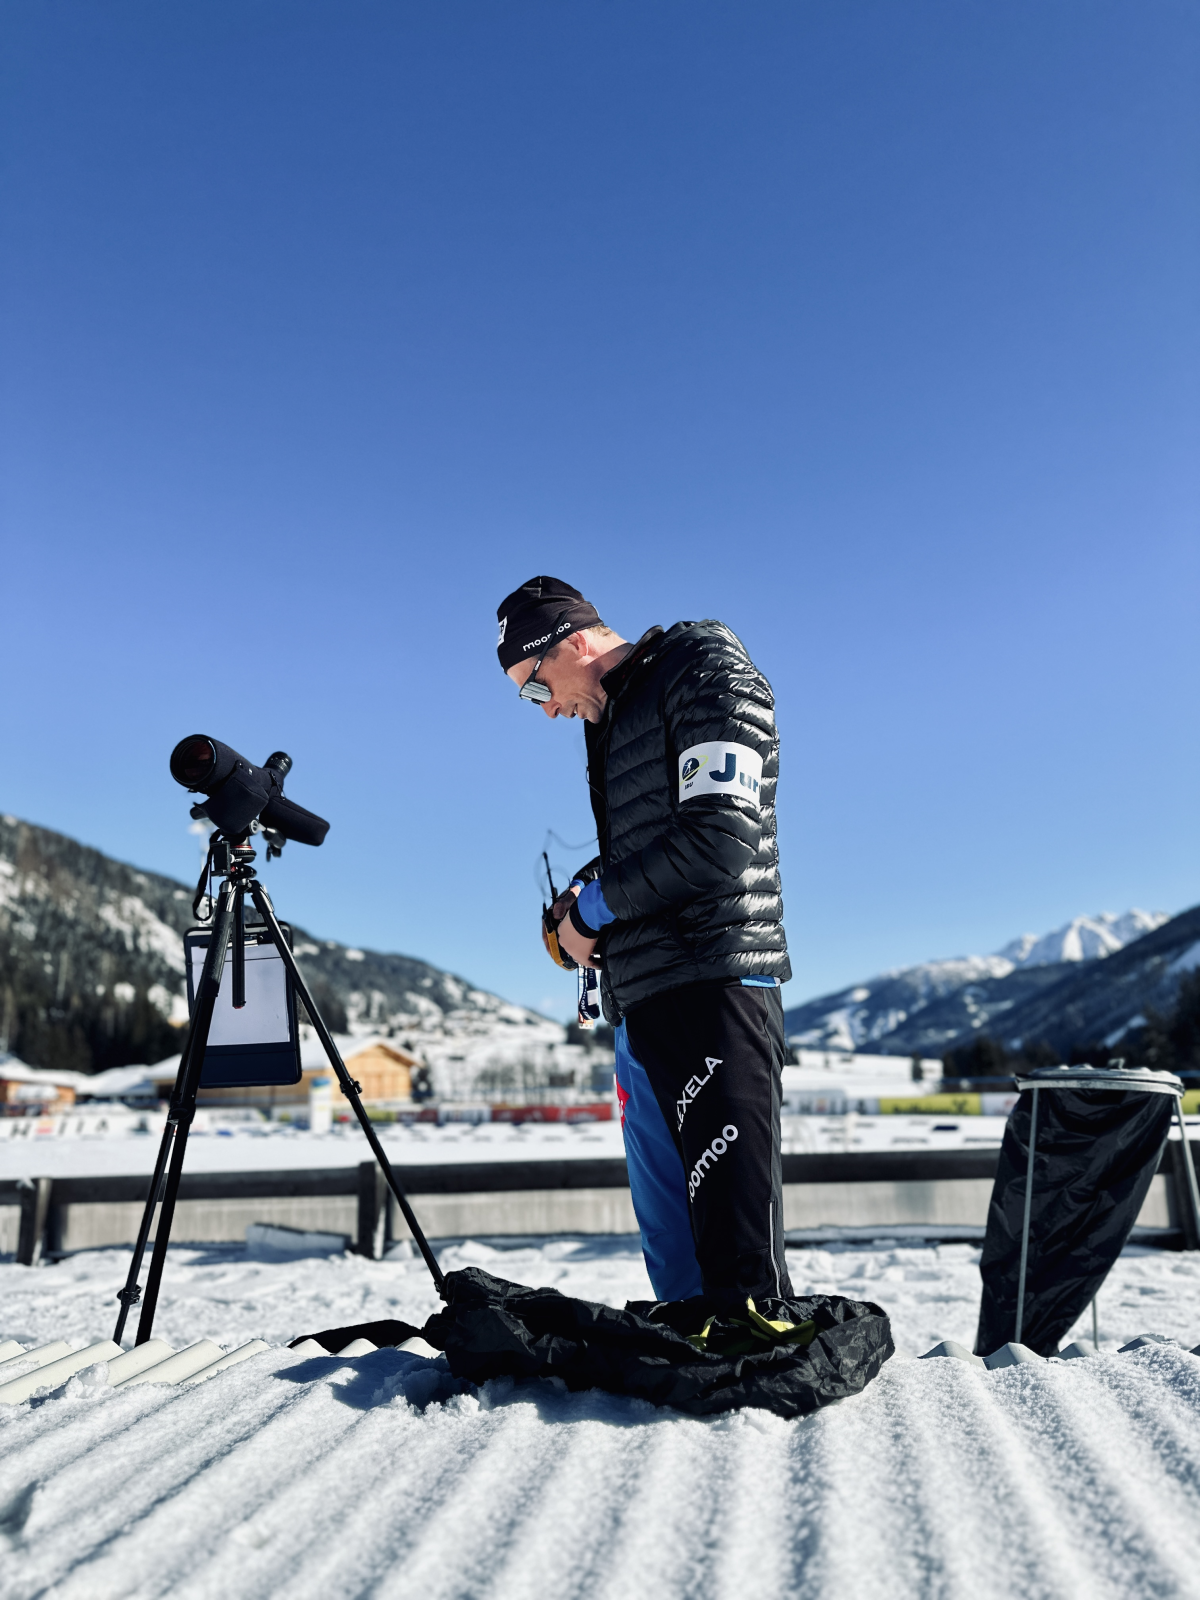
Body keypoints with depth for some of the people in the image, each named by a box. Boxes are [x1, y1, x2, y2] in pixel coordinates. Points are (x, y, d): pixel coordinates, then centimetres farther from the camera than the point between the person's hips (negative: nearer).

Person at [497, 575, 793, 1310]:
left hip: (715, 986, -9)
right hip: (640, 1000, 9)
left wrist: (595, 904, -6)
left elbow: (720, 838, -16)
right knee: (669, 1240, 11)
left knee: (737, 1247, -8)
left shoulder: (709, 670, -4)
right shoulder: (613, 719, 22)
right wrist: (584, 912, 6)